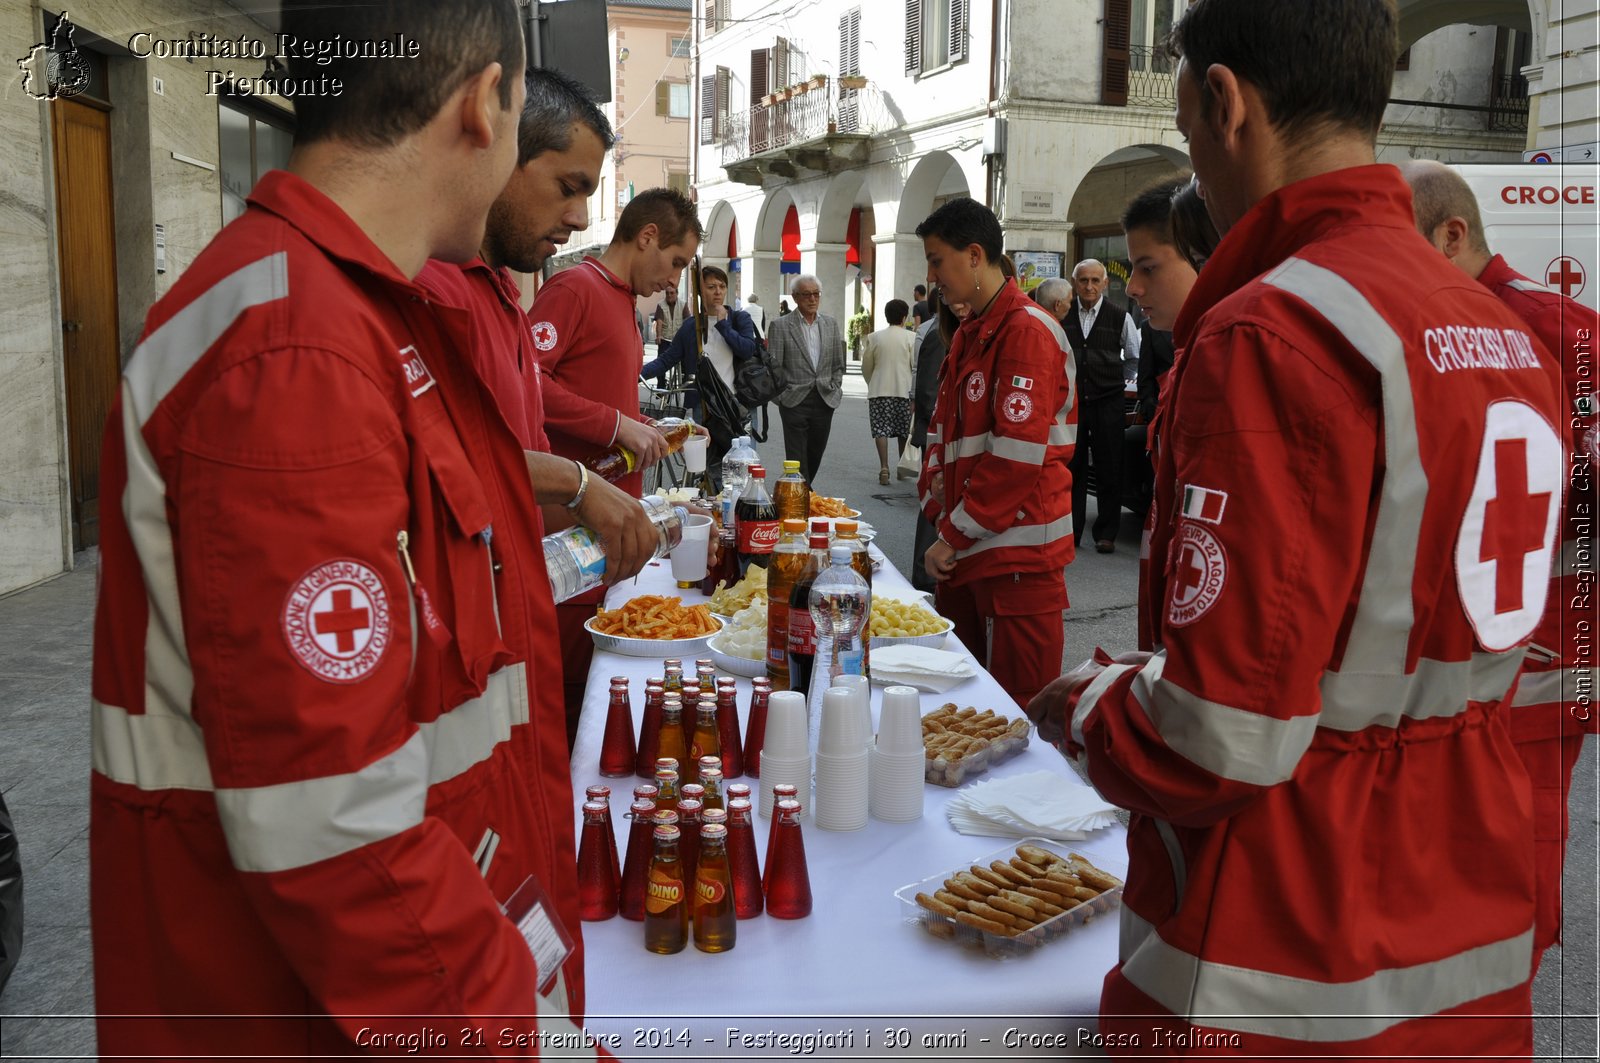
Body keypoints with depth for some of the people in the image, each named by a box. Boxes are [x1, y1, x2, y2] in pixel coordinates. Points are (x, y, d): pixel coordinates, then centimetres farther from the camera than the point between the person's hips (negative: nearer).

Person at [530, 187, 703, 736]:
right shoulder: (574, 287, -9)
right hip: (572, 520, -9)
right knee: (567, 675, -4)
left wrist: (650, 429, 15)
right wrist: (618, 425, -19)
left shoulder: (623, 300, 21)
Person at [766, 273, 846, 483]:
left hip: (824, 402, 4)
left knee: (814, 458, 10)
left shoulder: (831, 324, 10)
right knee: (797, 461, -5)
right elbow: (773, 366, -3)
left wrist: (834, 391, 7)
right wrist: (782, 395, -7)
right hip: (795, 402, -4)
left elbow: (838, 365, 16)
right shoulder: (780, 326, -3)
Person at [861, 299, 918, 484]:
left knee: (881, 429, -2)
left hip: (879, 390, 0)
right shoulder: (911, 337, -3)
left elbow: (866, 367, 9)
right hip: (904, 390, 0)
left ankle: (884, 467, -17)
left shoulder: (874, 338, 3)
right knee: (903, 431, 12)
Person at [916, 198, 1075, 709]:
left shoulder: (1027, 330, -13)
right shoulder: (968, 334, 18)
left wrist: (954, 534, -14)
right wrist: (940, 515, 4)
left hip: (1017, 554, -9)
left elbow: (1018, 454, -20)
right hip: (964, 550, 9)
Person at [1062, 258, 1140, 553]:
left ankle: (1106, 533, 12)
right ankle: (1070, 530, 15)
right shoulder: (1063, 315, 2)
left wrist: (1111, 376, 9)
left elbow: (1135, 358, 12)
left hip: (1108, 403, -1)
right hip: (1071, 402, 1)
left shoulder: (1120, 316, -1)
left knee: (1108, 470, 3)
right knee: (1072, 467, 7)